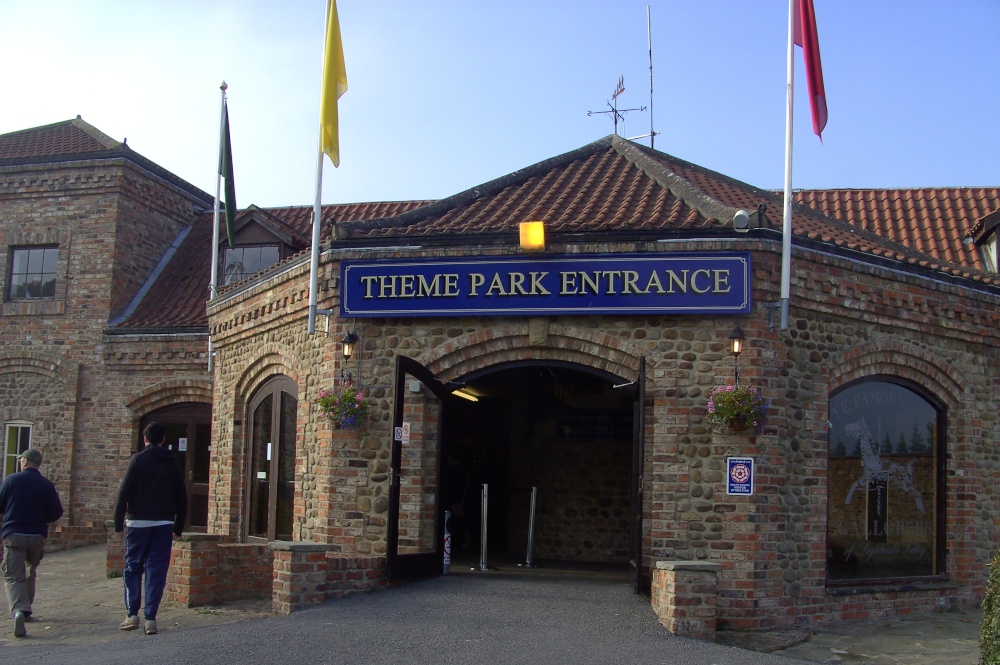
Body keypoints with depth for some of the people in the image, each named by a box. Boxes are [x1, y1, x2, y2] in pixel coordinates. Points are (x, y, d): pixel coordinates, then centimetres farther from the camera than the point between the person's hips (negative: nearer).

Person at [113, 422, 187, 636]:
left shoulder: (138, 459, -3)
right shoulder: (172, 463, 8)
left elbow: (125, 492, -9)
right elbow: (181, 497, 10)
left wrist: (119, 521, -3)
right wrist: (178, 527, 16)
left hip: (138, 522, -2)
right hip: (164, 524, 2)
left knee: (133, 568, 10)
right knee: (156, 571, 3)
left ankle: (132, 614, 6)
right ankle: (150, 618, 0)